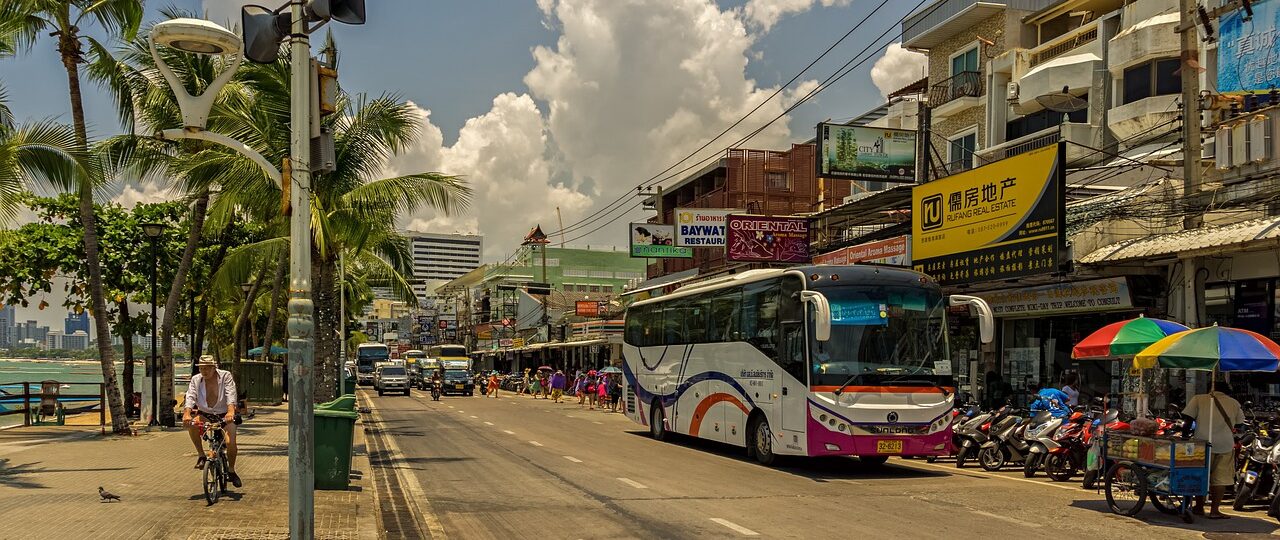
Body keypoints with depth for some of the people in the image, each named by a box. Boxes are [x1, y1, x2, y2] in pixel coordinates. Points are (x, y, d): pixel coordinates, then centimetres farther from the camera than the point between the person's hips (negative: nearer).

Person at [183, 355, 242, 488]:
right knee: (192, 423, -30)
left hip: (224, 415, -2)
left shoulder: (225, 376, -10)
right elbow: (190, 396, -15)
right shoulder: (196, 379, -2)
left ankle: (231, 470, 6)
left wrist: (231, 411, -41)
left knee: (231, 442, -20)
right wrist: (187, 413, -35)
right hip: (205, 414, 2)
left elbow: (231, 394, -23)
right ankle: (201, 456, -12)